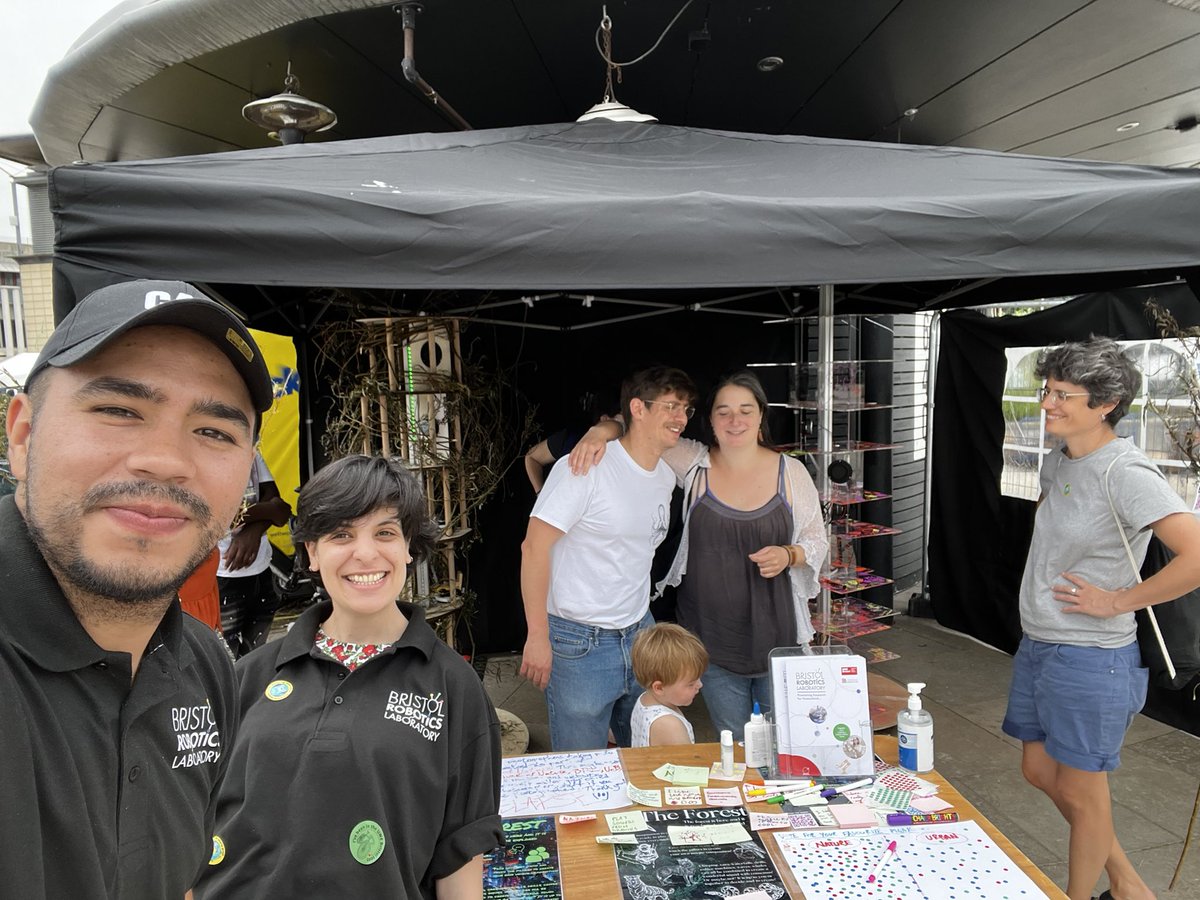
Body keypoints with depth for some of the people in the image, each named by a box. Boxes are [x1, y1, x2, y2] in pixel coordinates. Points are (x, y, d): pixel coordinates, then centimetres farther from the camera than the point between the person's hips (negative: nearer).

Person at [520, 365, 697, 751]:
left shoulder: (666, 476, 6)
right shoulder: (587, 467, -18)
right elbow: (534, 546, -19)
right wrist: (538, 636, -18)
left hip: (640, 633, 7)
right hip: (579, 643, -7)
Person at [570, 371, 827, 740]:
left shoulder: (791, 472, -2)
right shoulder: (693, 463, -3)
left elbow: (817, 540, 5)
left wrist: (788, 555, -15)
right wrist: (601, 431, -19)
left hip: (776, 636, 0)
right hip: (712, 638, 0)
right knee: (733, 748, 15)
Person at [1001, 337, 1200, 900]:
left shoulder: (1125, 473, -20)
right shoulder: (1057, 462, 5)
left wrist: (1118, 600, -21)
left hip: (1089, 660, -9)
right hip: (1036, 647, 9)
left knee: (1081, 793, 9)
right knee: (1040, 773, 21)